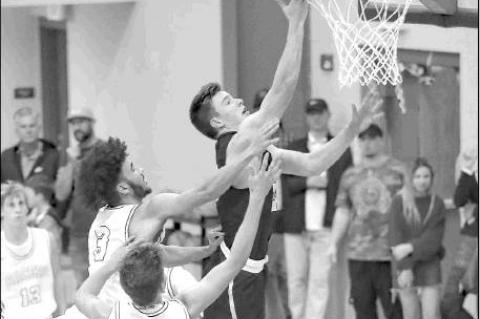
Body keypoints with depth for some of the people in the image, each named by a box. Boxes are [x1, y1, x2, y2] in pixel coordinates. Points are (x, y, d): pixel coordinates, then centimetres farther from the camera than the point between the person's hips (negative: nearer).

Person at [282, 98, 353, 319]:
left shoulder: (342, 149, 11)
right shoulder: (294, 148, 13)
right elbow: (281, 184, 6)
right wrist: (307, 182, -12)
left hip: (326, 226, -1)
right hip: (296, 226, 1)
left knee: (320, 280, -7)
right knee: (296, 279, 2)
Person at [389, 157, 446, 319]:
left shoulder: (438, 204, -2)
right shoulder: (398, 202, -7)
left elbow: (433, 239, -11)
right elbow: (395, 238, -12)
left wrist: (410, 247, -26)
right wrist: (405, 268, -22)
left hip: (429, 266, 0)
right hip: (404, 267, 0)